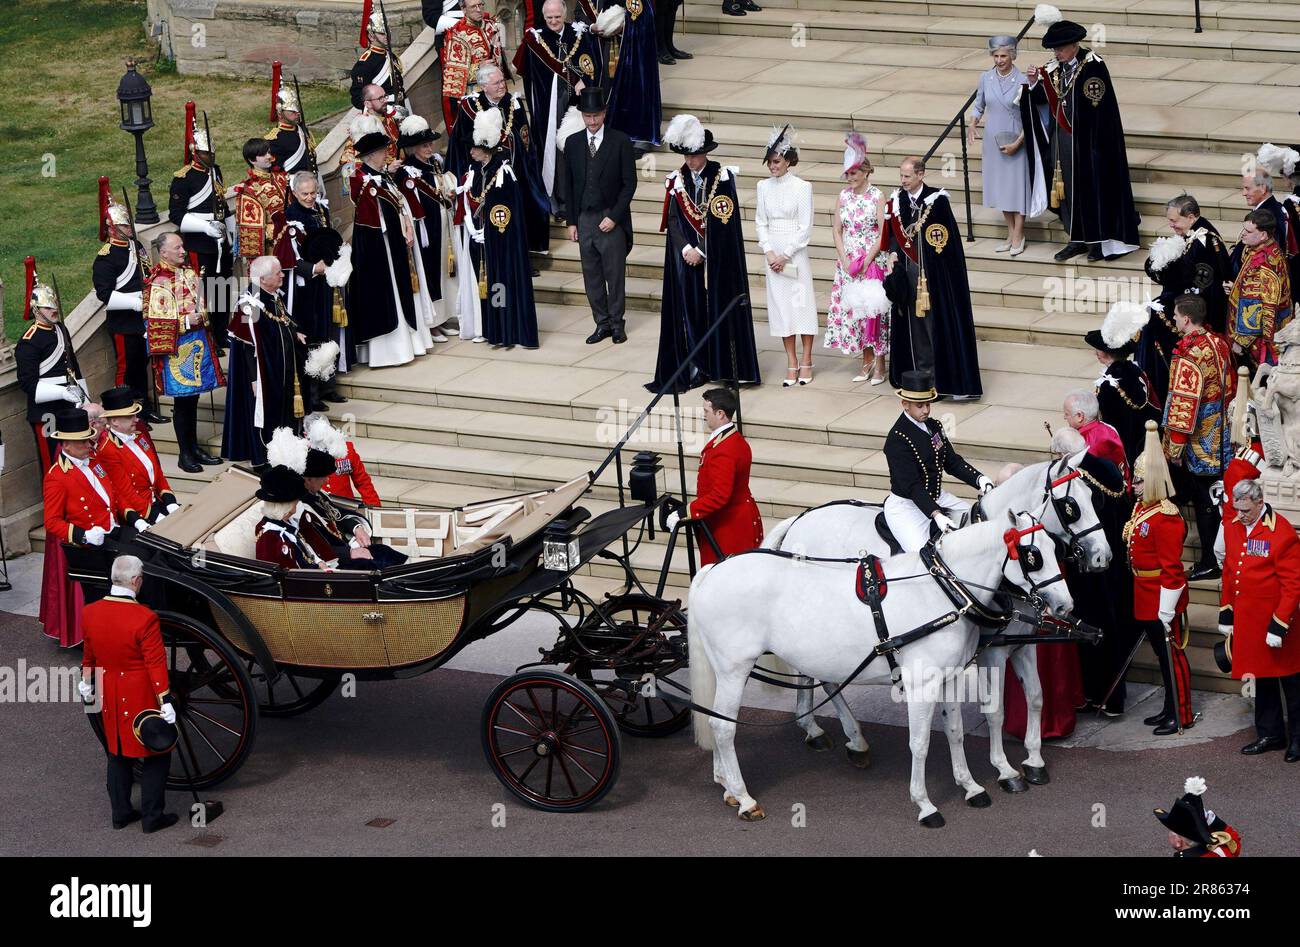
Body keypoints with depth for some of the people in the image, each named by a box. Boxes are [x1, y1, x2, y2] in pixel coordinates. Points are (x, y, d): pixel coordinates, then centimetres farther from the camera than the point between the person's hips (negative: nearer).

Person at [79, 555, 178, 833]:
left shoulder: (91, 613, -7)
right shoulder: (145, 618, -25)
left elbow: (89, 654, 9)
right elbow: (156, 664, -21)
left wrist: (86, 683, 25)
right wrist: (165, 702, -15)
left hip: (110, 698, 6)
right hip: (142, 700, -6)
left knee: (117, 753, 21)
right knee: (155, 757, 11)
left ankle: (120, 813, 29)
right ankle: (152, 817, 16)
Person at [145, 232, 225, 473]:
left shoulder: (190, 274, 9)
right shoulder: (157, 283, -13)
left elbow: (202, 306, 21)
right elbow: (154, 321, -16)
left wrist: (202, 317, 0)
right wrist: (186, 322, -18)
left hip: (198, 342, 7)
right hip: (176, 348, -7)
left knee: (192, 397, 13)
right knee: (182, 399, 0)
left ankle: (194, 447, 22)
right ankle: (185, 453, 8)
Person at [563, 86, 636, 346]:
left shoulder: (620, 142, -5)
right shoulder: (573, 143, 6)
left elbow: (629, 183, -5)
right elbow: (569, 185, 10)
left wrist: (614, 217, -11)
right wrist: (571, 221, 6)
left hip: (611, 220, -3)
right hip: (584, 218, 4)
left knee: (615, 274, 2)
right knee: (592, 276, 6)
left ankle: (617, 323, 12)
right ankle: (602, 323, 13)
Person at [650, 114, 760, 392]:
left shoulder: (723, 178, -7)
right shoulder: (677, 180, 4)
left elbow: (724, 222, -10)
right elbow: (673, 220, 2)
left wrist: (701, 252, -13)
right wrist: (686, 248, -12)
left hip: (717, 260, -3)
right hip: (686, 255, 3)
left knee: (718, 307, 0)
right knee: (688, 309, 0)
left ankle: (721, 367, 7)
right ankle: (694, 369, 3)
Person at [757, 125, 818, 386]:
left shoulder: (801, 187, -7)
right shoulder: (764, 187, 6)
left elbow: (806, 227, -9)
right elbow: (761, 222, 8)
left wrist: (785, 255, -11)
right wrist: (769, 252, -5)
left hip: (796, 253, -4)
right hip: (773, 253, 4)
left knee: (802, 304, 0)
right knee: (780, 305, 5)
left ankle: (806, 362, 9)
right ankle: (791, 363, 10)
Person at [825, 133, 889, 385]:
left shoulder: (877, 197, -8)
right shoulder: (844, 196, 5)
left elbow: (884, 233, -11)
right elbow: (837, 230, 6)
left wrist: (867, 260, -15)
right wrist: (844, 260, -5)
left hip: (873, 262, -5)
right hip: (848, 263, 5)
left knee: (874, 309, -4)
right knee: (853, 309, 6)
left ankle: (879, 364, 4)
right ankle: (866, 361, 16)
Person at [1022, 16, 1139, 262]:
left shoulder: (1093, 66, -15)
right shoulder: (1055, 68, 4)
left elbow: (1099, 105, -15)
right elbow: (1046, 100, 6)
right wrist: (1035, 84, -12)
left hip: (1088, 138, -6)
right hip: (1062, 136, 6)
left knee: (1093, 185, 3)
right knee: (1068, 185, 10)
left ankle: (1098, 240, 13)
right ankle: (1077, 239, 19)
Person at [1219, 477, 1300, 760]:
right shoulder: (1232, 527, 4)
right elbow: (1229, 574, 14)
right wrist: (1226, 614, 13)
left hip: (1274, 620, -7)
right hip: (1247, 621, 7)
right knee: (1262, 678, 15)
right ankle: (1271, 734, 25)